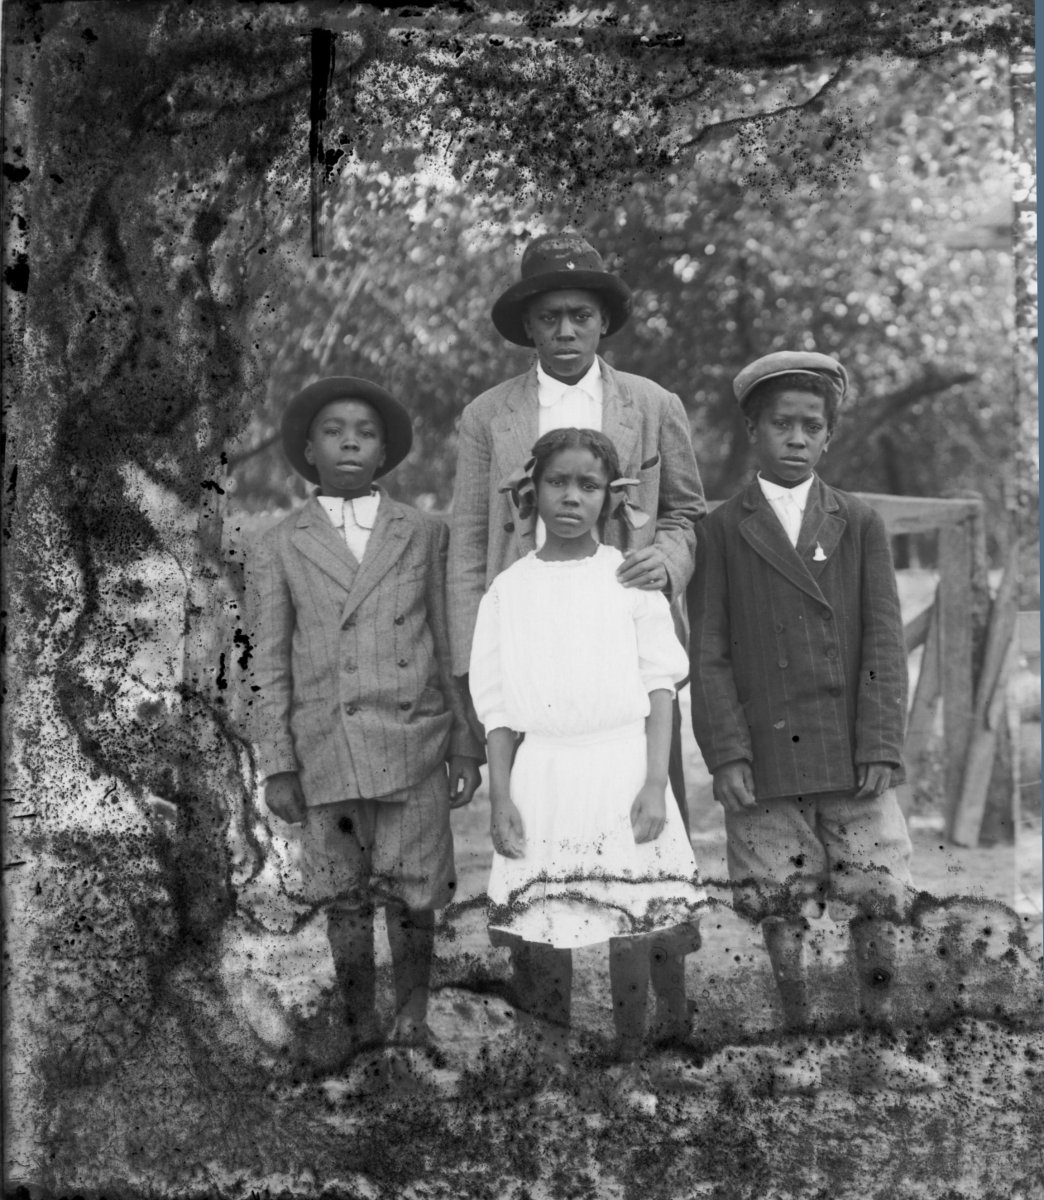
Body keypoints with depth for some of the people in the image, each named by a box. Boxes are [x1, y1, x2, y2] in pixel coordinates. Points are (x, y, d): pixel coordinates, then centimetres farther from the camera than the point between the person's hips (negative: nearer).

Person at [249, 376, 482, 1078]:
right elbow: (271, 667, 7)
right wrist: (277, 767, 1)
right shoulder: (282, 547, 7)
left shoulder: (425, 534, 8)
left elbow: (449, 647, 8)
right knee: (345, 902, 7)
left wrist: (465, 746, 5)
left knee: (411, 898, 3)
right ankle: (361, 1029, 22)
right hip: (328, 749, 0)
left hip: (414, 745, 0)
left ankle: (413, 1026, 22)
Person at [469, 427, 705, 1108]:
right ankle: (545, 1075, 17)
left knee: (631, 936, 3)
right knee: (542, 938, 3)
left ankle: (631, 1071, 20)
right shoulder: (509, 590, 5)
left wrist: (655, 784, -8)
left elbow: (660, 687, 1)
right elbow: (500, 707, 6)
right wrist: (500, 796, -1)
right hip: (542, 780, 1)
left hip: (622, 775, -1)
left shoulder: (631, 578, 2)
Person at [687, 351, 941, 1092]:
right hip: (765, 761, -1)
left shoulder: (860, 525, 9)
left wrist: (881, 749, -6)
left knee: (881, 905, 2)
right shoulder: (721, 532, 5)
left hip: (854, 758, 1)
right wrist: (727, 753, -8)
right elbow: (708, 654, 1)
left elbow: (884, 644, 3)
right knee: (782, 912, 4)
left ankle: (882, 1051, 14)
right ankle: (802, 1048, 18)